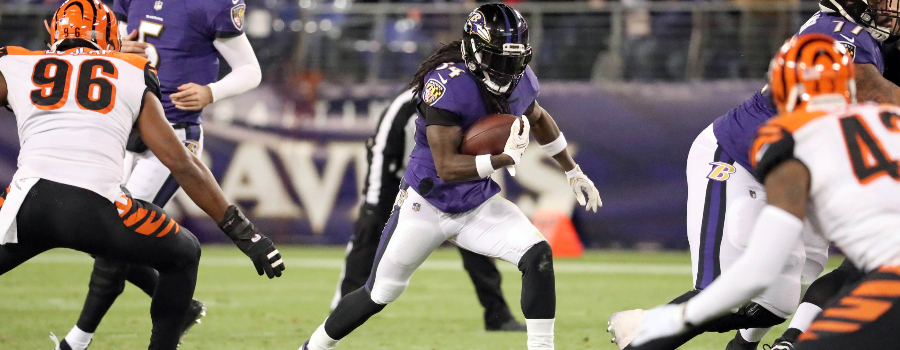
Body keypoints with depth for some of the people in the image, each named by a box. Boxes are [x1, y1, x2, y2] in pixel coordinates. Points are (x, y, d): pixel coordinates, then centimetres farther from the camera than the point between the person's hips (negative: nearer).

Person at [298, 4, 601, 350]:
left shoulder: (519, 79, -8)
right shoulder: (449, 86, -28)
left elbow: (538, 118, 17)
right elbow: (446, 167, -31)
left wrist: (574, 173, 22)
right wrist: (505, 158, -37)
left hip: (478, 205, 5)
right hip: (427, 205, -5)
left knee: (538, 255, -20)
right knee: (378, 295, 8)